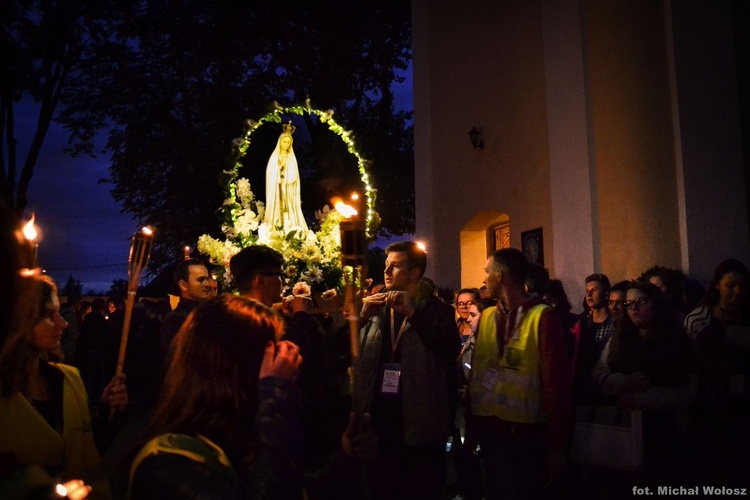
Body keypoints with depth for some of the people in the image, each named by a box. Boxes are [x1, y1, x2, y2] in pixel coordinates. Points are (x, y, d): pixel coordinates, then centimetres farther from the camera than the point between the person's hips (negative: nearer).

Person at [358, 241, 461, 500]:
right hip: (377, 425, 4)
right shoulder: (375, 309, 10)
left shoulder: (436, 310, 0)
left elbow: (452, 350, -18)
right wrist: (360, 316, -14)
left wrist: (412, 313, -23)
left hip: (420, 429, -3)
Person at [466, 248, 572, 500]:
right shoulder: (487, 316, 6)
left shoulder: (542, 317, -11)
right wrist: (470, 424, 5)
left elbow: (556, 383, -12)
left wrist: (556, 446, -12)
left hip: (526, 433, -4)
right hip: (488, 429, 4)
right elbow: (476, 372, 7)